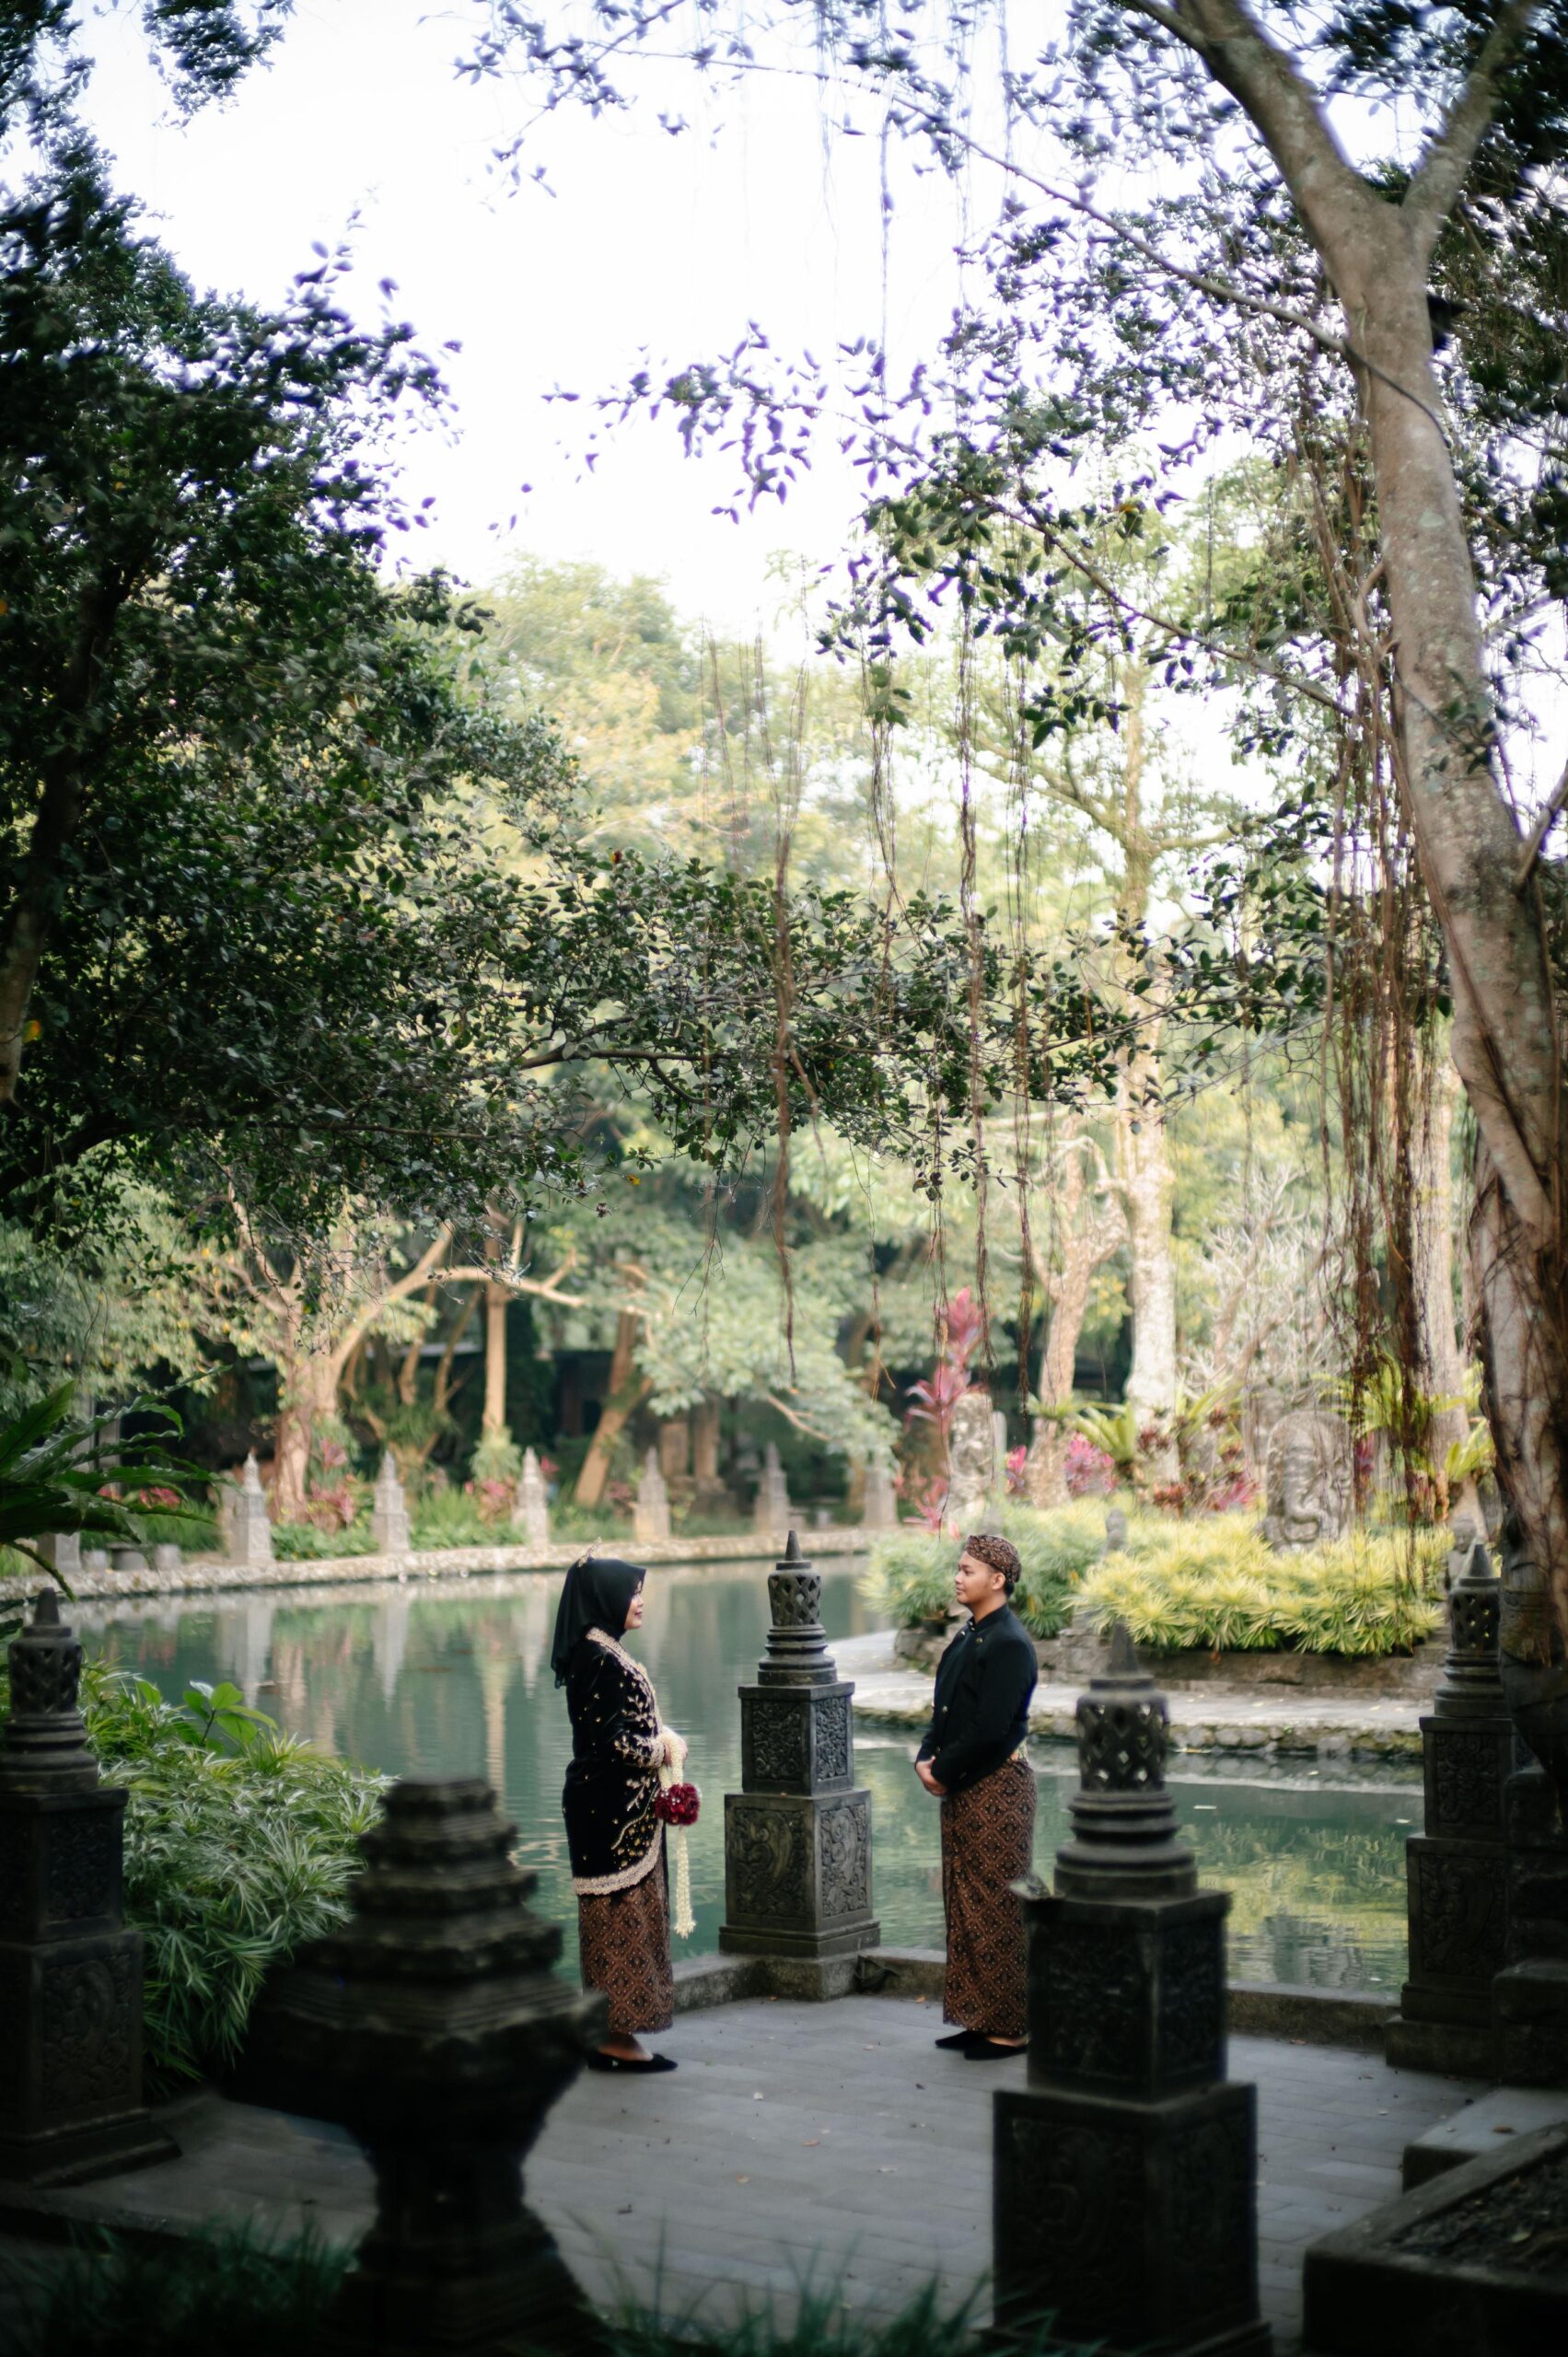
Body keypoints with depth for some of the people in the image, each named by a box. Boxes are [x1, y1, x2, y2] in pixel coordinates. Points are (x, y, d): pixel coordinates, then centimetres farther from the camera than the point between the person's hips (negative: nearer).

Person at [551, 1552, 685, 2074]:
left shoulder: (601, 1653, 14)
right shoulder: (599, 1659, -17)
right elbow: (610, 1740, -20)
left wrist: (662, 1738, 4)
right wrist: (663, 1749, -7)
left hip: (615, 1807, 10)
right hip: (613, 1810, -10)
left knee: (625, 1913, 12)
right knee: (620, 1914, -5)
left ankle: (612, 2034, 17)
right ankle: (616, 2038, 1)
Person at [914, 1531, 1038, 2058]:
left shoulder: (1009, 1644, -16)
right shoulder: (970, 1636, 14)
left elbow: (989, 1728, -22)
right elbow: (945, 1709, 17)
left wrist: (944, 1770, -13)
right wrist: (926, 1758, 1)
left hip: (996, 1789, -10)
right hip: (962, 1789, 10)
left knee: (997, 1910, -4)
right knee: (964, 1905, 13)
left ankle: (1007, 2028, 4)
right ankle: (978, 2020, 22)